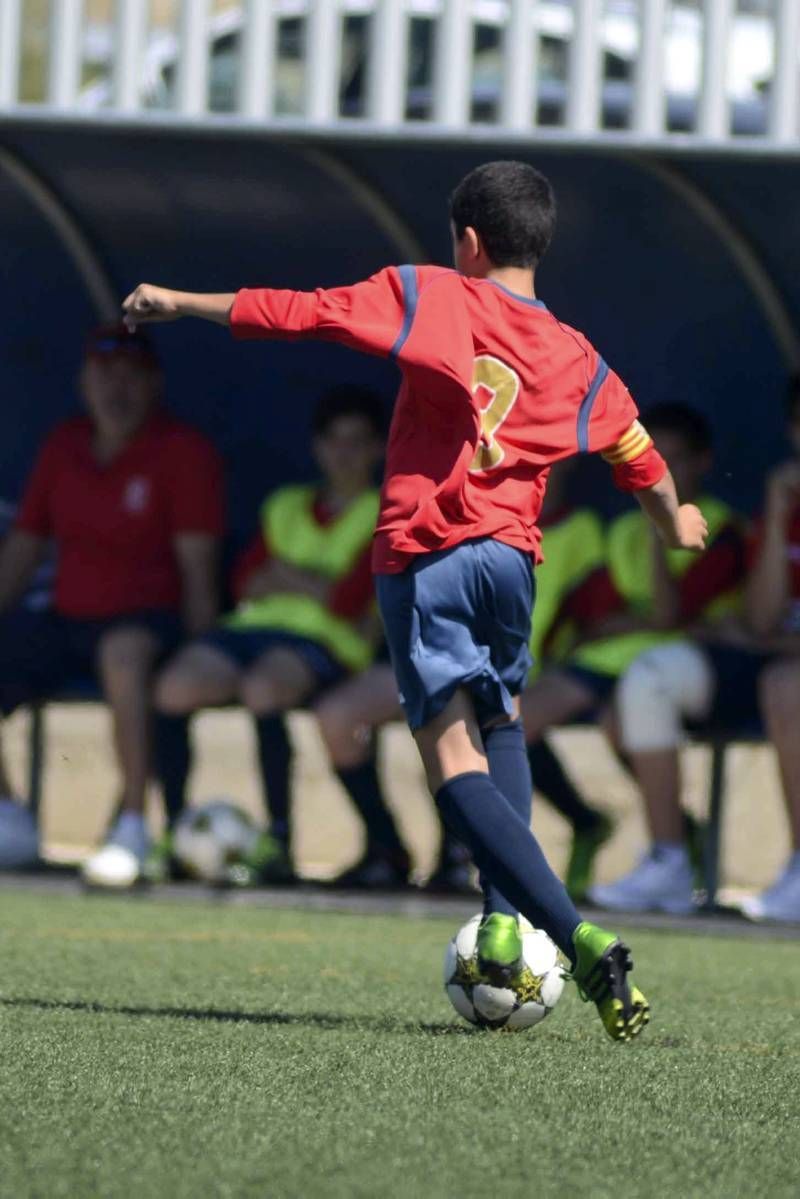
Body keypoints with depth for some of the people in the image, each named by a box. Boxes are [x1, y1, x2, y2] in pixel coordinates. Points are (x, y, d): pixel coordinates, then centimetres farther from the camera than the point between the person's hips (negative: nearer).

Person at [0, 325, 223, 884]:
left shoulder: (183, 452, -4)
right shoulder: (63, 446, 12)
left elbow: (197, 564, -9)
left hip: (152, 620, -6)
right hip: (66, 623, 6)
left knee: (123, 650, -41)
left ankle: (134, 826, -39)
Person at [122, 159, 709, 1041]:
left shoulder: (428, 297, 2)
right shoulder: (576, 362, 12)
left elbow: (303, 311, -1)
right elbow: (643, 464, 23)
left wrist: (181, 303, 10)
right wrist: (677, 522, 45)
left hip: (420, 555, -4)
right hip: (508, 554, 4)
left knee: (455, 756, -7)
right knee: (500, 721, 29)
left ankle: (577, 936, -23)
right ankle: (506, 919, 13)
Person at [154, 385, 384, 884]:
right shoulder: (286, 506, 26)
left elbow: (348, 600, -4)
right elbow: (247, 581, 15)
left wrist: (286, 576, 6)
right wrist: (315, 584, 0)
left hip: (323, 641, -5)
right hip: (254, 627, 5)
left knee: (262, 688, -39)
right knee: (175, 688, -27)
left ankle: (279, 840, -33)